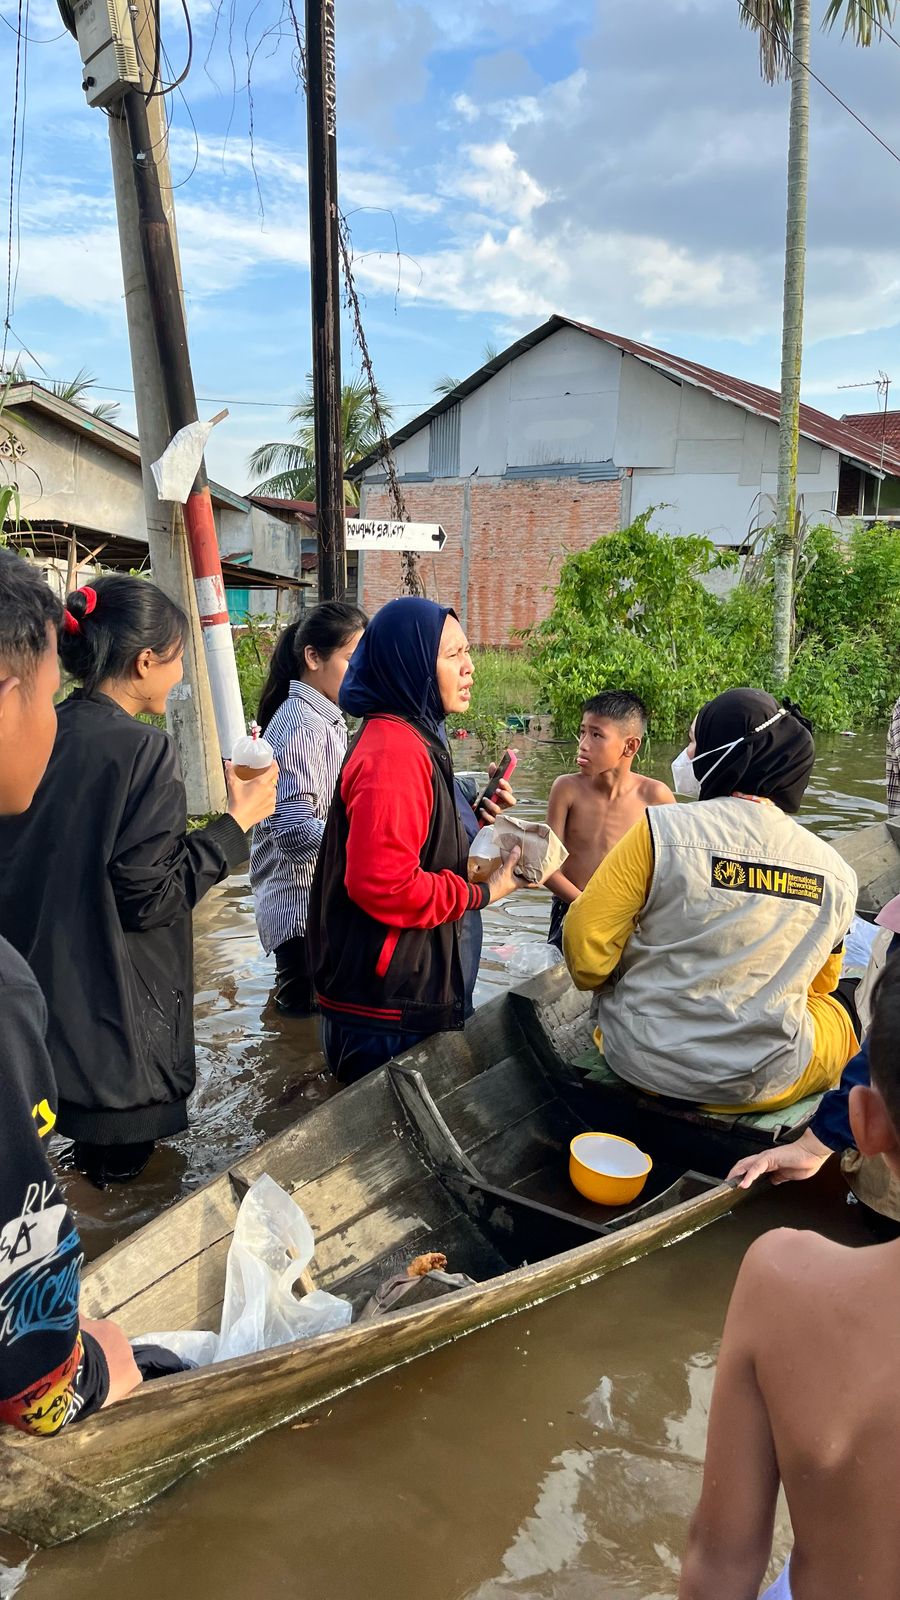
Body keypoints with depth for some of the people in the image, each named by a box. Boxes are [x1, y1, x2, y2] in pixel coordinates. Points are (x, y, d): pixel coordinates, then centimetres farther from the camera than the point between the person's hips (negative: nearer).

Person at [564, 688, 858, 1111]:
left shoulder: (662, 829, -17)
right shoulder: (836, 873, -6)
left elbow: (584, 948, -15)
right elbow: (820, 982, 9)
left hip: (644, 1061, -1)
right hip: (764, 1086, 1)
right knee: (837, 1020, 33)